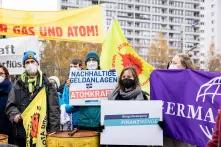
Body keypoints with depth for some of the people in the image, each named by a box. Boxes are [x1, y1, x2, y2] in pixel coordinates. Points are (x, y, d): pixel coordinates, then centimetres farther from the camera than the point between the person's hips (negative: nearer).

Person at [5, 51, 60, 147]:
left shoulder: (46, 83, 6)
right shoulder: (18, 84, 12)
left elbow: (54, 108, 0)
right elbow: (10, 105, 10)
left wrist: (53, 130, -8)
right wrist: (15, 114, -12)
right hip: (21, 132, 2)